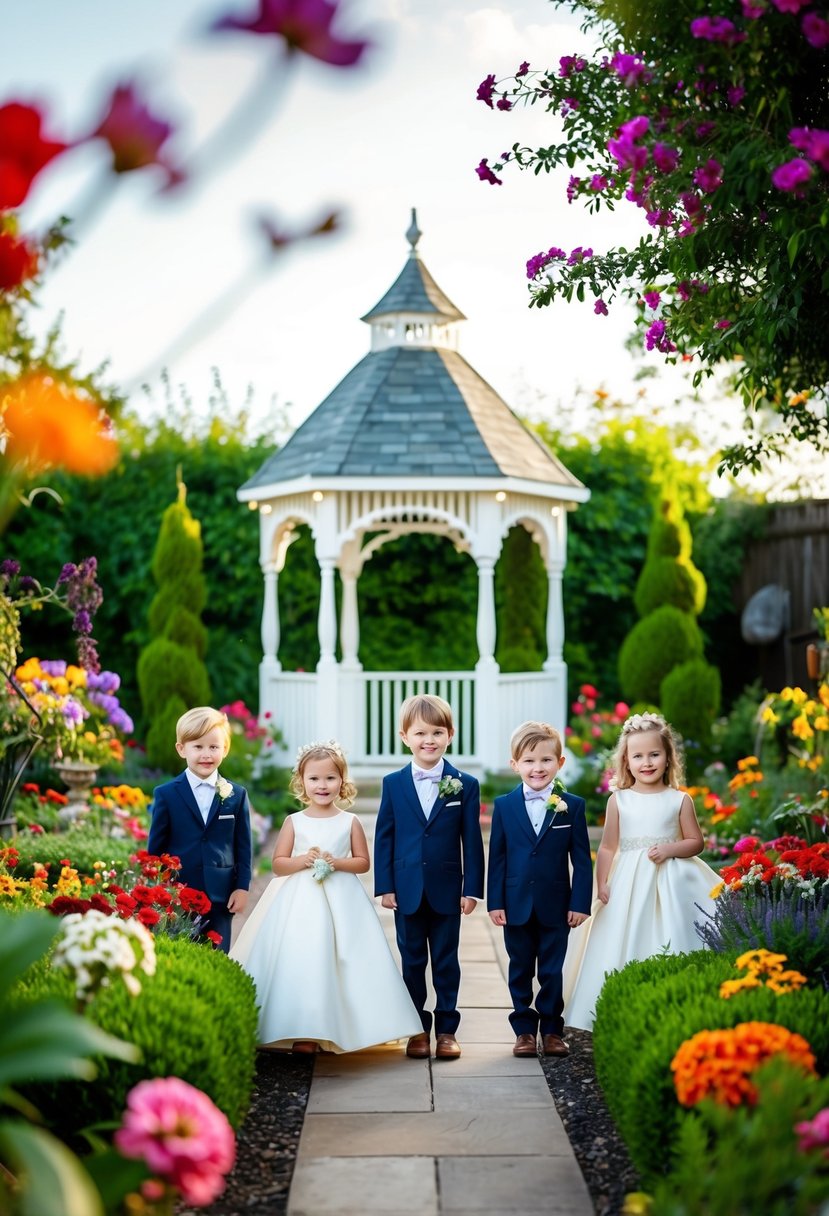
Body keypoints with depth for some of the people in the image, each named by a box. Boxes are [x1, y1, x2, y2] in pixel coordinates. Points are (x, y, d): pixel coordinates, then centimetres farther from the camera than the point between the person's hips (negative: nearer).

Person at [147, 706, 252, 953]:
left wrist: (242, 887, 1)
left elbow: (243, 845, 7)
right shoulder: (166, 794, 0)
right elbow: (155, 846, 3)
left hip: (221, 898, 1)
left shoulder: (236, 795, 5)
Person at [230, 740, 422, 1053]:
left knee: (339, 963, -4)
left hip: (341, 903, 0)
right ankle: (301, 1032, 0)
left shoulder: (350, 822, 4)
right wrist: (304, 860, -14)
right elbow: (278, 863, 4)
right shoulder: (294, 822, 4)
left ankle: (337, 1029, 6)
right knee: (299, 963, -7)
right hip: (300, 901, 0)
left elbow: (363, 862, 5)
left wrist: (336, 862, -12)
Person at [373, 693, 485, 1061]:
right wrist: (385, 886, -3)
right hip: (407, 890, 1)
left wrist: (472, 888, -5)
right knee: (412, 962, 10)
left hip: (446, 889, -1)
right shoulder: (393, 783, 1)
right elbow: (384, 837, 2)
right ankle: (417, 1030, 19)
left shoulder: (465, 785, -2)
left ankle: (446, 1029, 17)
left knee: (446, 962, 8)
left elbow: (472, 840, -1)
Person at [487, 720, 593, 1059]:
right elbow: (497, 857, 1)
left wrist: (580, 902, -6)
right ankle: (524, 1030, 19)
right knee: (520, 971, 10)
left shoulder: (572, 806, -2)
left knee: (552, 971, 7)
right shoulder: (504, 806, 1)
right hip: (517, 905, 1)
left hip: (556, 906, -1)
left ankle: (552, 1030, 18)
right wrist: (495, 902, -3)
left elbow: (581, 859, -1)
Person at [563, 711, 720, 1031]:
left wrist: (670, 849, -11)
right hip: (628, 883, 1)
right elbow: (608, 847, 5)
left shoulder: (679, 800, 3)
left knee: (670, 942, -4)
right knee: (625, 943, -1)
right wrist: (601, 884, -5)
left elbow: (696, 842, 7)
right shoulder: (619, 800, 4)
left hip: (670, 884, 0)